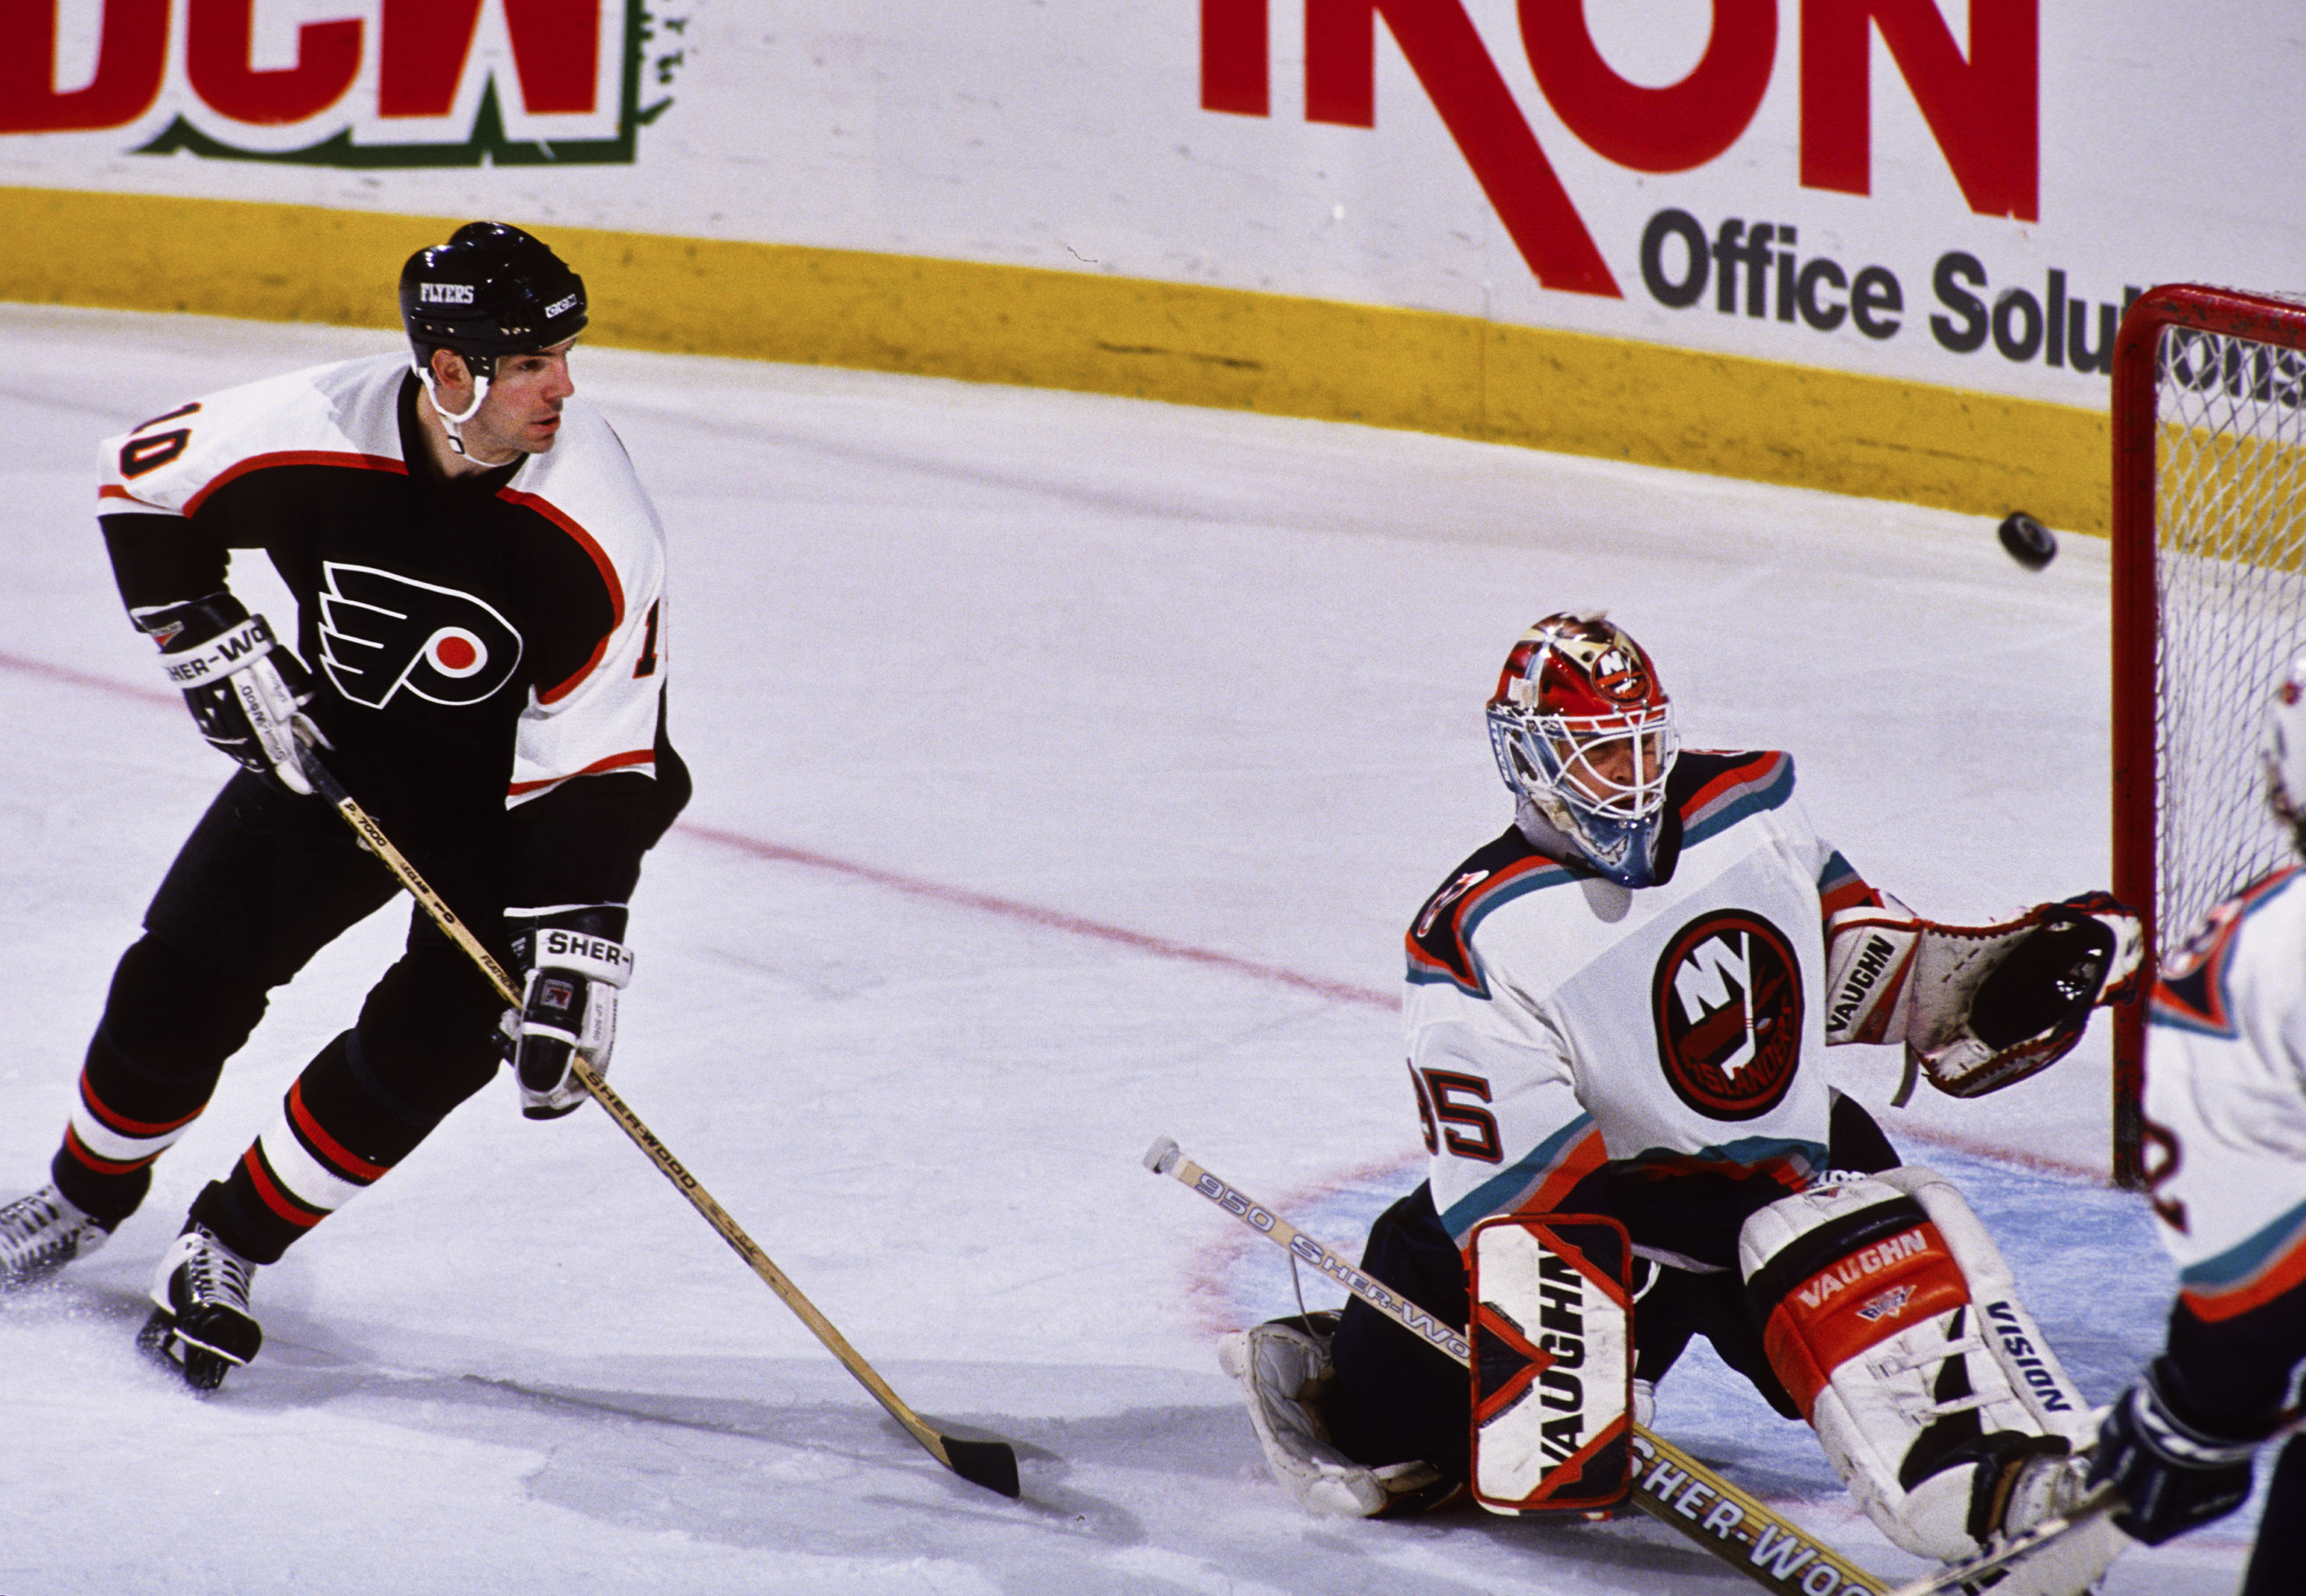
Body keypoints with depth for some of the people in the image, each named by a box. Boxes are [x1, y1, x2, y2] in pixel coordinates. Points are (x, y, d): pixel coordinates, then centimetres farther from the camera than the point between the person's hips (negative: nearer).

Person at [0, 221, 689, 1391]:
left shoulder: (596, 529, -30)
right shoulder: (317, 432, -26)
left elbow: (594, 763, -26)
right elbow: (143, 483, -5)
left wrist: (569, 952, -32)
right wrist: (211, 647, -13)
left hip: (504, 788, -2)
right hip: (329, 749, 2)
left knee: (433, 1038, -17)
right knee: (181, 980, 1)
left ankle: (228, 1247, 3)